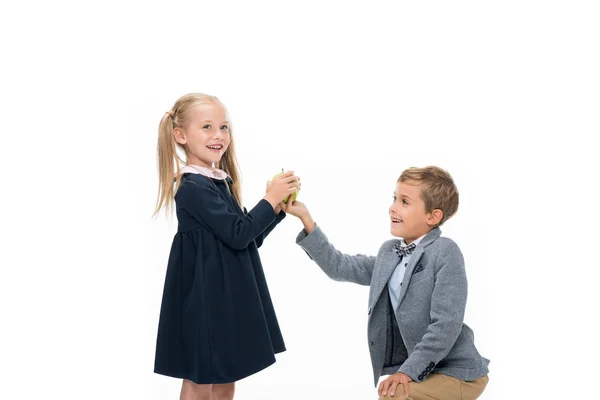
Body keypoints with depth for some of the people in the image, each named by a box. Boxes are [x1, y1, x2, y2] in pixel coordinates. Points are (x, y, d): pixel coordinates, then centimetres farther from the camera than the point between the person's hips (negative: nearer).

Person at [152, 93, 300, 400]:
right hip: (204, 300, -9)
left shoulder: (220, 182, 11)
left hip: (227, 297, 9)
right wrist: (270, 199, -13)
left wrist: (278, 207, 3)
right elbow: (238, 234, -22)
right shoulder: (193, 188, -18)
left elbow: (249, 239, 14)